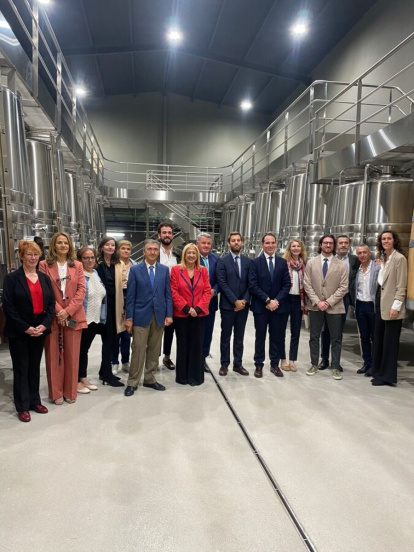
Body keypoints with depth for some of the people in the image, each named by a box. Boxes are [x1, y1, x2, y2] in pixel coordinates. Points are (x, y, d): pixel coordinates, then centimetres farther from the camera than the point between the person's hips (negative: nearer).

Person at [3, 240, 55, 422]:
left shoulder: (44, 278, 8)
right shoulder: (12, 278, -5)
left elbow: (51, 303, 5)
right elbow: (8, 307, -11)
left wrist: (44, 325, -9)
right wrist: (25, 328, -16)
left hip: (39, 330, 4)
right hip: (18, 332, -4)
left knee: (35, 367, 14)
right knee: (21, 368, 6)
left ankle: (35, 401, 28)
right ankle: (22, 406, 18)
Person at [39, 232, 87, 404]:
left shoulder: (77, 265, 8)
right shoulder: (44, 265, 2)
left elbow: (81, 290, 0)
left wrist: (68, 310, -11)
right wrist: (58, 310, -14)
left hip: (73, 316, 2)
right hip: (53, 316, -1)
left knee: (72, 355, 7)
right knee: (54, 355, 6)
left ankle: (70, 392, 20)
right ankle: (56, 393, 19)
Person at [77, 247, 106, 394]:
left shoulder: (96, 274, 9)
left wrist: (101, 316, 13)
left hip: (95, 319, 7)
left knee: (85, 349, 16)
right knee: (79, 350, 5)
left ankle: (84, 378, 27)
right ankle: (77, 382, 17)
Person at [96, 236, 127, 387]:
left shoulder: (120, 264, 8)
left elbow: (123, 286, 7)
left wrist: (124, 306, 2)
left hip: (115, 305, 4)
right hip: (102, 305, -4)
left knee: (111, 338, 11)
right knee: (108, 339, -1)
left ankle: (104, 371, 25)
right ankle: (108, 374, 10)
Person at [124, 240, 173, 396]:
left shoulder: (164, 270, 6)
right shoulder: (135, 270, -1)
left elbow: (168, 294, 6)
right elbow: (130, 296, -3)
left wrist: (169, 314, -1)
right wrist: (129, 318, -7)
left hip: (159, 315, 3)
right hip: (141, 315, -3)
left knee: (154, 349, 11)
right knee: (138, 349, 0)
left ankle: (149, 379, 25)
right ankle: (133, 382, 13)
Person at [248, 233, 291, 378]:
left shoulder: (283, 262, 7)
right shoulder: (255, 262, -2)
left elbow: (287, 284, 2)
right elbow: (252, 285, -9)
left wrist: (276, 300, -11)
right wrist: (267, 300, -15)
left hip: (279, 305, 2)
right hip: (260, 306, -2)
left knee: (277, 337, 9)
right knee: (260, 337, 7)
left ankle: (275, 364, 22)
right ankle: (258, 365, 18)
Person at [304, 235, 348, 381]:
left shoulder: (341, 265, 0)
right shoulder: (311, 262, 3)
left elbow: (343, 287, -4)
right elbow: (307, 285, -2)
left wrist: (329, 302, -13)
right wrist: (317, 302, -12)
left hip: (334, 307, -1)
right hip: (315, 306, 1)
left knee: (336, 339, 7)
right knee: (314, 337, 10)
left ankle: (336, 367, 19)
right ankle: (314, 365, 23)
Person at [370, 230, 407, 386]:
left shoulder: (399, 258, -11)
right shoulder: (383, 258, 13)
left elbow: (401, 285, -15)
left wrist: (396, 306, -19)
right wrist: (378, 300, 7)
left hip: (391, 304, -8)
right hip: (380, 301, 8)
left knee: (390, 341, 0)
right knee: (378, 338, 15)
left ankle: (387, 376, 11)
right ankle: (378, 369, 28)